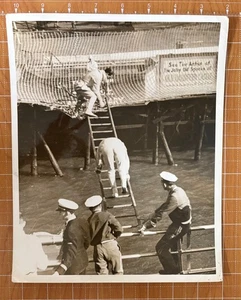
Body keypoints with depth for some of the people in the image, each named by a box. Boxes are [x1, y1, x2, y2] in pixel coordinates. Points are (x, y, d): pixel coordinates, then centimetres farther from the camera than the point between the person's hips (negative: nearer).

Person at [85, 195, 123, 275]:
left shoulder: (89, 220, 4)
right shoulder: (107, 215, -5)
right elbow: (119, 229, -11)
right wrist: (114, 237, 6)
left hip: (98, 248, 3)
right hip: (110, 245, -3)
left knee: (101, 274, 11)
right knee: (118, 271, 10)